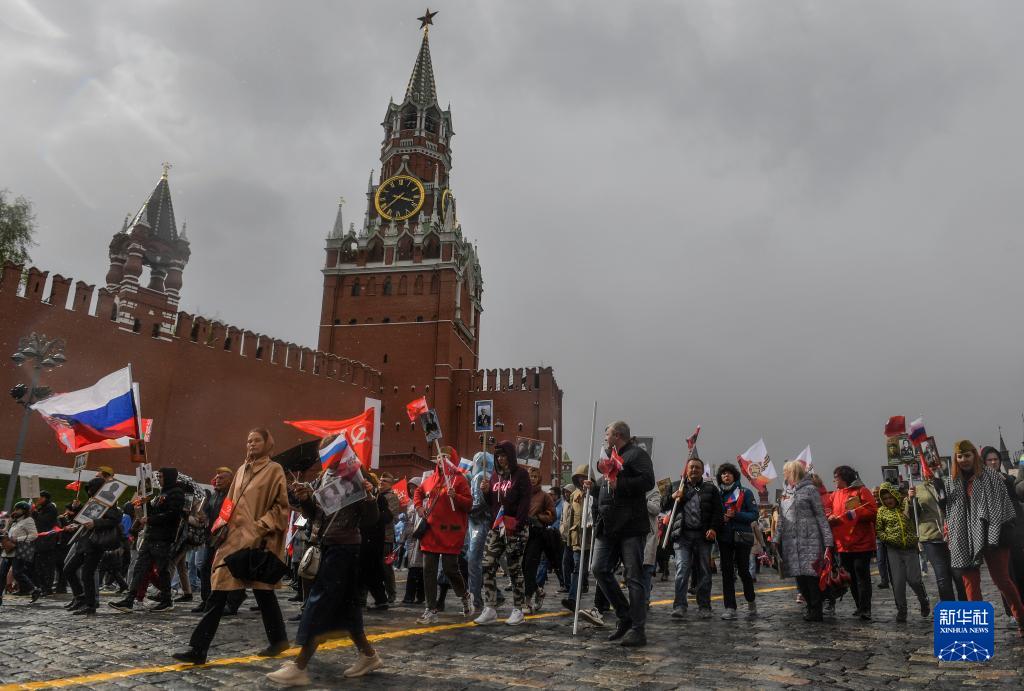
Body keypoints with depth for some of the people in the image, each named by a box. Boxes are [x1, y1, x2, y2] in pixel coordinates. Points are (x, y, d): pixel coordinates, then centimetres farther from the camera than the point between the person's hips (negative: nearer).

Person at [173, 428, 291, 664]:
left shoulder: (274, 470, -3)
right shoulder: (242, 470, 15)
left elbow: (281, 506, -6)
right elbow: (230, 503, 21)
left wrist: (262, 526, -16)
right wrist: (222, 523, 6)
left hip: (257, 541, -6)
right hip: (233, 538, 6)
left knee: (262, 591, 5)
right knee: (217, 594, 2)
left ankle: (278, 640, 24)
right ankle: (198, 649, 5)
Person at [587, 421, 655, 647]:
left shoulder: (637, 454, -4)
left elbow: (648, 481, -19)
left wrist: (619, 484, -20)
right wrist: (595, 486, 17)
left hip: (631, 527, -9)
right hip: (608, 528, 9)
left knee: (634, 577, -4)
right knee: (600, 570, 2)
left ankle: (638, 629, 3)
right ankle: (625, 617, 17)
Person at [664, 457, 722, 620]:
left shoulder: (711, 489, 13)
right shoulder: (678, 486, 15)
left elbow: (718, 512, 6)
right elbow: (664, 507, 15)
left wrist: (714, 529, -9)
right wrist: (672, 497, -5)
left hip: (703, 536, 1)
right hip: (682, 535, -1)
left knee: (704, 572, 5)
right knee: (682, 570, -11)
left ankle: (704, 607, 15)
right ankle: (679, 606, -11)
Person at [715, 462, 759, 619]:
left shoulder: (745, 492, 0)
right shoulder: (718, 494, 10)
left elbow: (754, 514, -5)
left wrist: (736, 515, -17)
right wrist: (721, 518, -6)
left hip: (741, 537, -3)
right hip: (724, 537, 3)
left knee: (743, 570, 2)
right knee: (727, 572, 0)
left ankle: (751, 600, 28)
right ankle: (730, 608, 3)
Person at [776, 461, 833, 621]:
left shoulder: (810, 489, -2)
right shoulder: (786, 493, 17)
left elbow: (821, 516, -5)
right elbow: (781, 519, 20)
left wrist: (828, 541, -10)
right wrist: (777, 539, 12)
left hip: (809, 540, -6)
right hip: (790, 541, 6)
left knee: (811, 574, -6)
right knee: (799, 575, 7)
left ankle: (816, 611, 3)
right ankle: (810, 606, 19)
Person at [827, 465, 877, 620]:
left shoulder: (861, 491, -4)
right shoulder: (835, 494, 14)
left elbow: (872, 511, -11)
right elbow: (829, 512, 13)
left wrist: (854, 514, -18)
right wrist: (830, 517, -8)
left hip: (861, 543, -6)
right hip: (843, 544, 6)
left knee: (862, 576, -6)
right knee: (851, 577, 12)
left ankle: (865, 610, -4)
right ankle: (860, 607, 21)